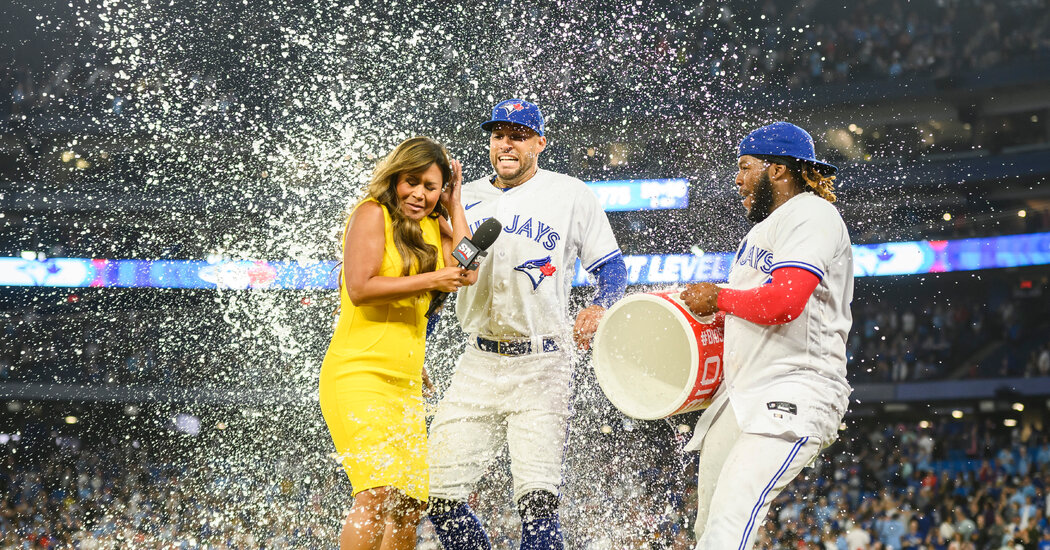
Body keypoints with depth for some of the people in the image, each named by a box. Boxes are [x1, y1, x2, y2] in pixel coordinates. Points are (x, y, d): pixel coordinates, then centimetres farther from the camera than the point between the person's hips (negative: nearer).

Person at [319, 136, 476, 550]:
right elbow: (360, 288, -14)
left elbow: (466, 273, 3)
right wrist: (430, 280, -14)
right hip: (357, 373, -8)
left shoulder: (433, 225, 17)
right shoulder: (373, 213, -4)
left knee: (410, 503, 6)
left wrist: (455, 206, 8)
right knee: (379, 491, -23)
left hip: (406, 382, 8)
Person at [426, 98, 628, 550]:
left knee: (536, 498, -15)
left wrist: (599, 310, -17)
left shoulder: (571, 195, 2)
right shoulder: (465, 200, 13)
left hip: (542, 365, -4)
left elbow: (612, 268, 4)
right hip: (478, 364, 4)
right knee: (439, 495, -2)